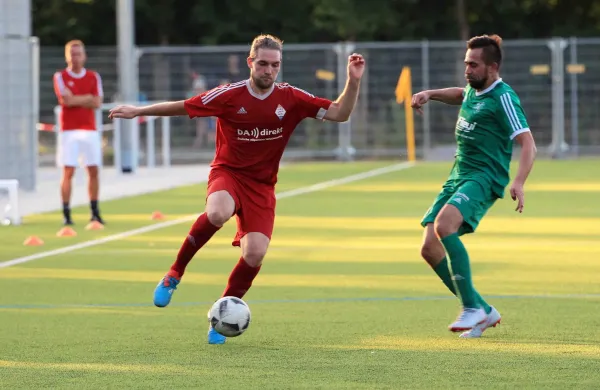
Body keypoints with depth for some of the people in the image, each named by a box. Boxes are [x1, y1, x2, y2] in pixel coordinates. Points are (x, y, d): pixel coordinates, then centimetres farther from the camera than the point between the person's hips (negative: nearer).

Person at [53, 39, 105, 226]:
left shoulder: (93, 77, 9)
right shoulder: (60, 76, 1)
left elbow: (97, 103, -2)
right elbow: (66, 100, -14)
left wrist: (75, 100, -8)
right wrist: (88, 98, -5)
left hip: (89, 130, 3)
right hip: (68, 131, -3)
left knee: (93, 170, 4)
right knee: (68, 172, -7)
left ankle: (95, 212, 14)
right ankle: (66, 214, -4)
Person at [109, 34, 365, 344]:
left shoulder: (291, 98, -4)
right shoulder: (229, 96, -10)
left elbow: (339, 113, -5)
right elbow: (182, 107, 1)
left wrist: (353, 81, -20)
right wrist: (138, 111, 4)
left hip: (261, 185, 3)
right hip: (227, 172, -2)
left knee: (255, 253, -16)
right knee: (218, 214, -38)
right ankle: (175, 274, -15)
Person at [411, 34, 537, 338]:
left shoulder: (503, 97, -11)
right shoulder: (473, 89, 15)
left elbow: (528, 144, -19)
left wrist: (519, 182, -33)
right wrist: (430, 94, 26)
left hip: (483, 178, -9)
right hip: (457, 176, 9)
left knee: (443, 225, -33)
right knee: (430, 248, -2)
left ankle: (472, 307, -27)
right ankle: (483, 312, 8)